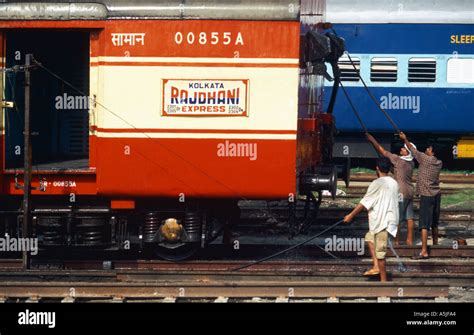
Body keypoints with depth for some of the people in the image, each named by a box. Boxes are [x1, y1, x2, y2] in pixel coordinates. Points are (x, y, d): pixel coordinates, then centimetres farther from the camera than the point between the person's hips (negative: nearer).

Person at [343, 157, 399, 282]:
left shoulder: (377, 184, -13)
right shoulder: (394, 183, 10)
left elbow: (364, 203, -11)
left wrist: (351, 215, -4)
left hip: (381, 222, -9)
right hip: (391, 219, 9)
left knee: (380, 251, -4)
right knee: (369, 237, 25)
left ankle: (384, 280, -2)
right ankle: (376, 266, 14)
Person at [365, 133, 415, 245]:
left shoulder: (398, 160, -15)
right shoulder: (411, 163, 5)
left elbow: (383, 151, -11)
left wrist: (372, 140, -4)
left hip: (401, 192, -7)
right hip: (410, 191, 7)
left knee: (397, 218, -1)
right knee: (409, 217, 10)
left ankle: (397, 240, 1)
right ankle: (410, 239, 15)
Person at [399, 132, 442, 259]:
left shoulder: (425, 159, -14)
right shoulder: (439, 163, 6)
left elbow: (413, 150, 0)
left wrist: (405, 140, 17)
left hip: (426, 196, -8)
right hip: (436, 195, 8)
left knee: (424, 224, -10)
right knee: (434, 223, 21)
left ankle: (424, 251, -16)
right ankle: (435, 244, 34)